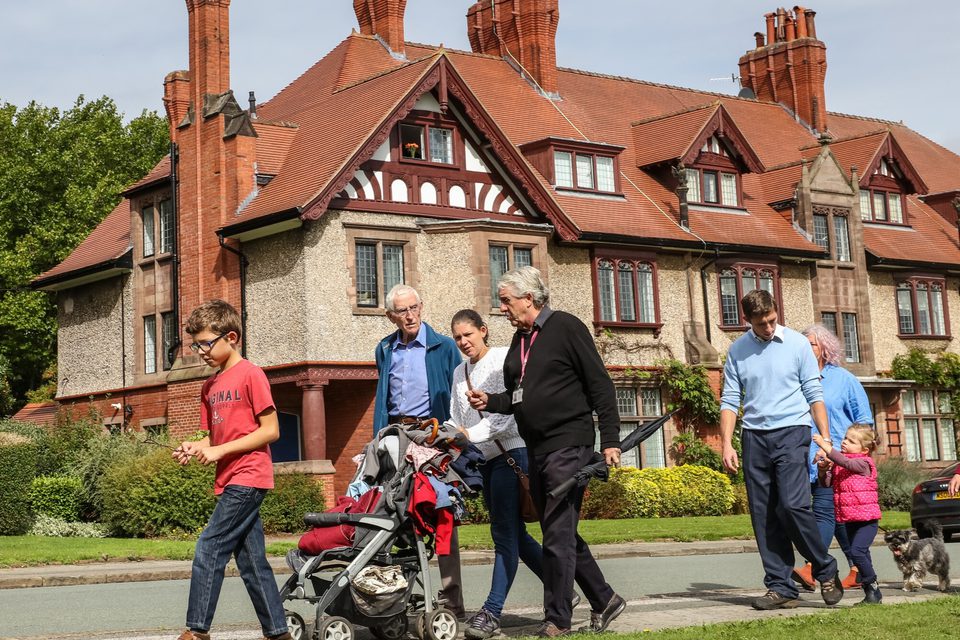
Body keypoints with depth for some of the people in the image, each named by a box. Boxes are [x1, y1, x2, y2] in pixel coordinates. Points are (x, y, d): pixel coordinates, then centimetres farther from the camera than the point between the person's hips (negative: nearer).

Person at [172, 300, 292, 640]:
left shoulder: (250, 374, -8)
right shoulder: (210, 386, 16)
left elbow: (271, 430, -12)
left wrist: (219, 451, -15)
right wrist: (195, 448, -3)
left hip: (247, 478, -8)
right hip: (229, 481, 8)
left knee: (208, 551, -11)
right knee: (252, 561, 9)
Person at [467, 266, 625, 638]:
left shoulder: (565, 328, -7)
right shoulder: (519, 340, 16)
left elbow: (600, 386, -9)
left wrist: (610, 440, -13)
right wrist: (490, 401, 3)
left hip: (569, 446, -8)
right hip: (537, 450, 8)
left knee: (558, 536, -8)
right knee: (562, 536, 12)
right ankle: (604, 602, 24)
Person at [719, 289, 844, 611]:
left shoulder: (797, 344, 2)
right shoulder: (737, 351, 7)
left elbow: (814, 394, 3)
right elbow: (730, 400, 8)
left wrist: (826, 438, -3)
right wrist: (727, 444, -2)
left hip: (792, 431, -3)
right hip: (755, 436, 3)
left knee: (793, 504, -17)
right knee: (763, 516, 1)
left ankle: (826, 571, 3)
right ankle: (781, 587, 7)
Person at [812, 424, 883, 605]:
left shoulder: (863, 463, -10)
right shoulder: (838, 464, 11)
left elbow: (846, 463, -29)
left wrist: (825, 445, -33)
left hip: (867, 519, -8)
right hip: (850, 520, 8)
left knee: (856, 551, -21)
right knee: (862, 555, 11)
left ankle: (872, 587, -9)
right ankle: (872, 595, 18)